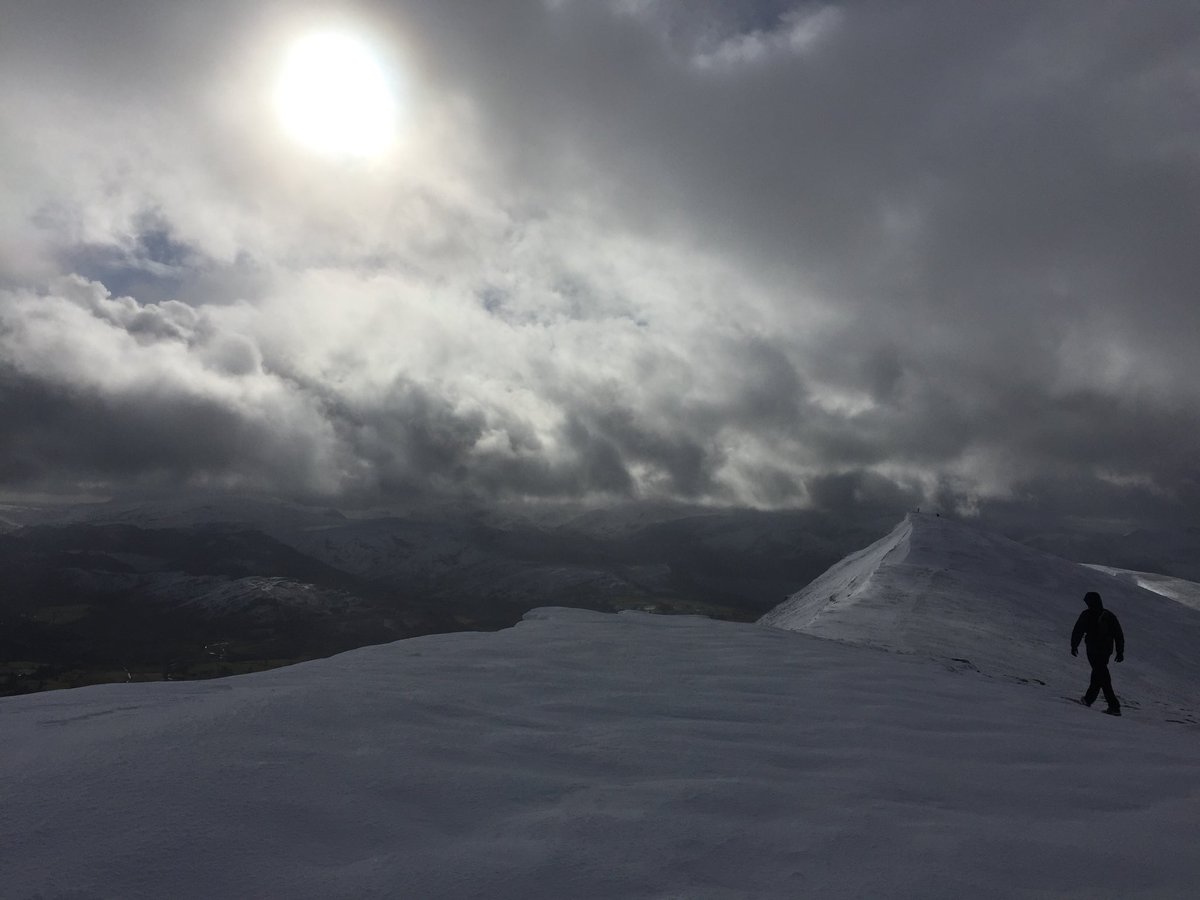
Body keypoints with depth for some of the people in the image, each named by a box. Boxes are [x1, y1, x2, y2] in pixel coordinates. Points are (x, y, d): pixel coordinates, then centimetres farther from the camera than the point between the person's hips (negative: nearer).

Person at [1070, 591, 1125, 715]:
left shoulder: (1086, 615, -9)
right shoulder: (1109, 615, 5)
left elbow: (1077, 631, -6)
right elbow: (1119, 635, 7)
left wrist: (1074, 646, 6)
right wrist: (1120, 652, 12)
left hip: (1093, 650, -5)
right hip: (1107, 650, 5)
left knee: (1102, 677, -2)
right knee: (1098, 673, 20)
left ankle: (1114, 706, -7)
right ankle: (1089, 699, 31)